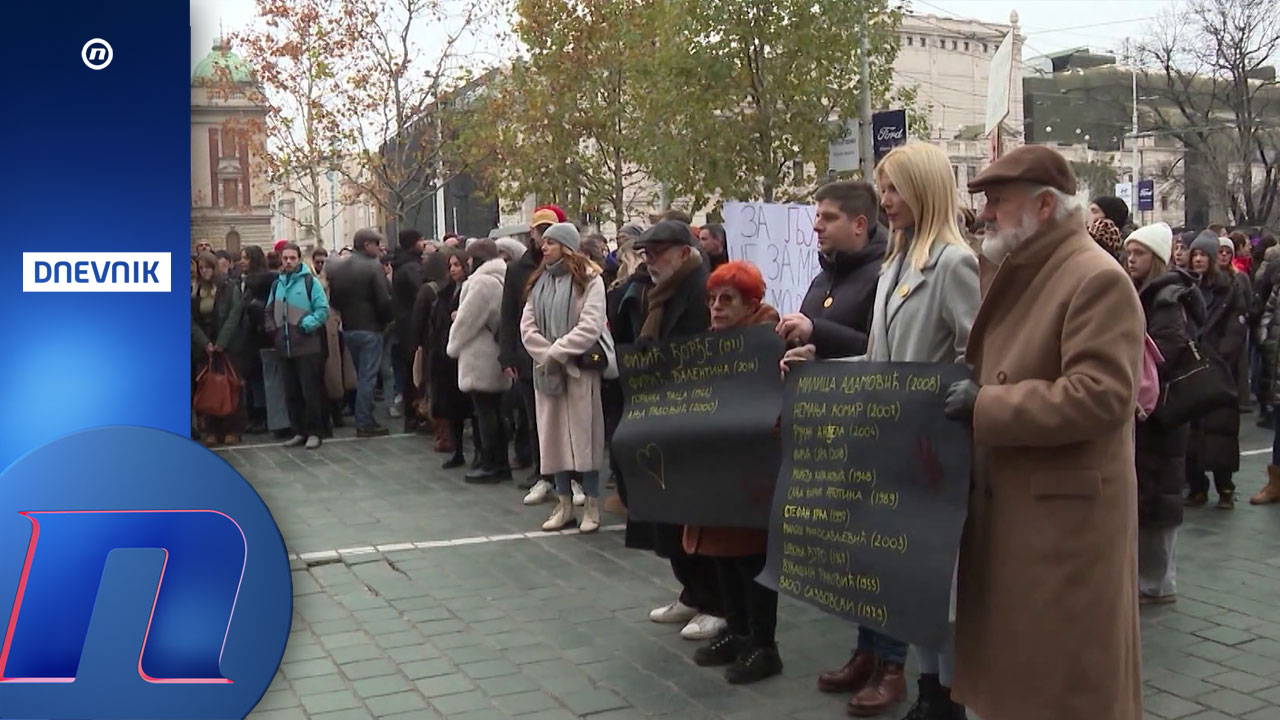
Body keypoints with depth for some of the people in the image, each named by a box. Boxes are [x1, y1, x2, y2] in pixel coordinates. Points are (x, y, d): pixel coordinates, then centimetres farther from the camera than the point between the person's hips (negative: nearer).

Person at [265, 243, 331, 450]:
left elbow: (323, 309, -9)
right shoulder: (277, 284, 14)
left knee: (310, 392, -3)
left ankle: (314, 432, 5)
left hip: (307, 346, -6)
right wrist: (272, 328, 6)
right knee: (291, 392, 10)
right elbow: (269, 311, 22)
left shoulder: (310, 281, -3)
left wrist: (308, 323, -21)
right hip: (284, 348, 6)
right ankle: (299, 431, 19)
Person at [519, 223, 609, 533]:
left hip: (579, 368, -5)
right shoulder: (538, 282, 13)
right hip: (546, 370, 6)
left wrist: (557, 353, -16)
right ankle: (563, 503, 16)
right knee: (554, 435, 7)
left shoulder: (589, 280, -5)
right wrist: (547, 357, -10)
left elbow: (591, 327, -15)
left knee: (583, 434, -2)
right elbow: (527, 326, 5)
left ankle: (591, 505, 6)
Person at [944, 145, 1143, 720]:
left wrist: (984, 407, -22)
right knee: (1011, 656, 18)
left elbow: (1100, 395, -25)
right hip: (1005, 496, 9)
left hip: (1065, 505, -9)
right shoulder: (1009, 272, 13)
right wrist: (966, 390, 5)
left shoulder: (1097, 278, -16)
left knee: (1064, 670, 4)